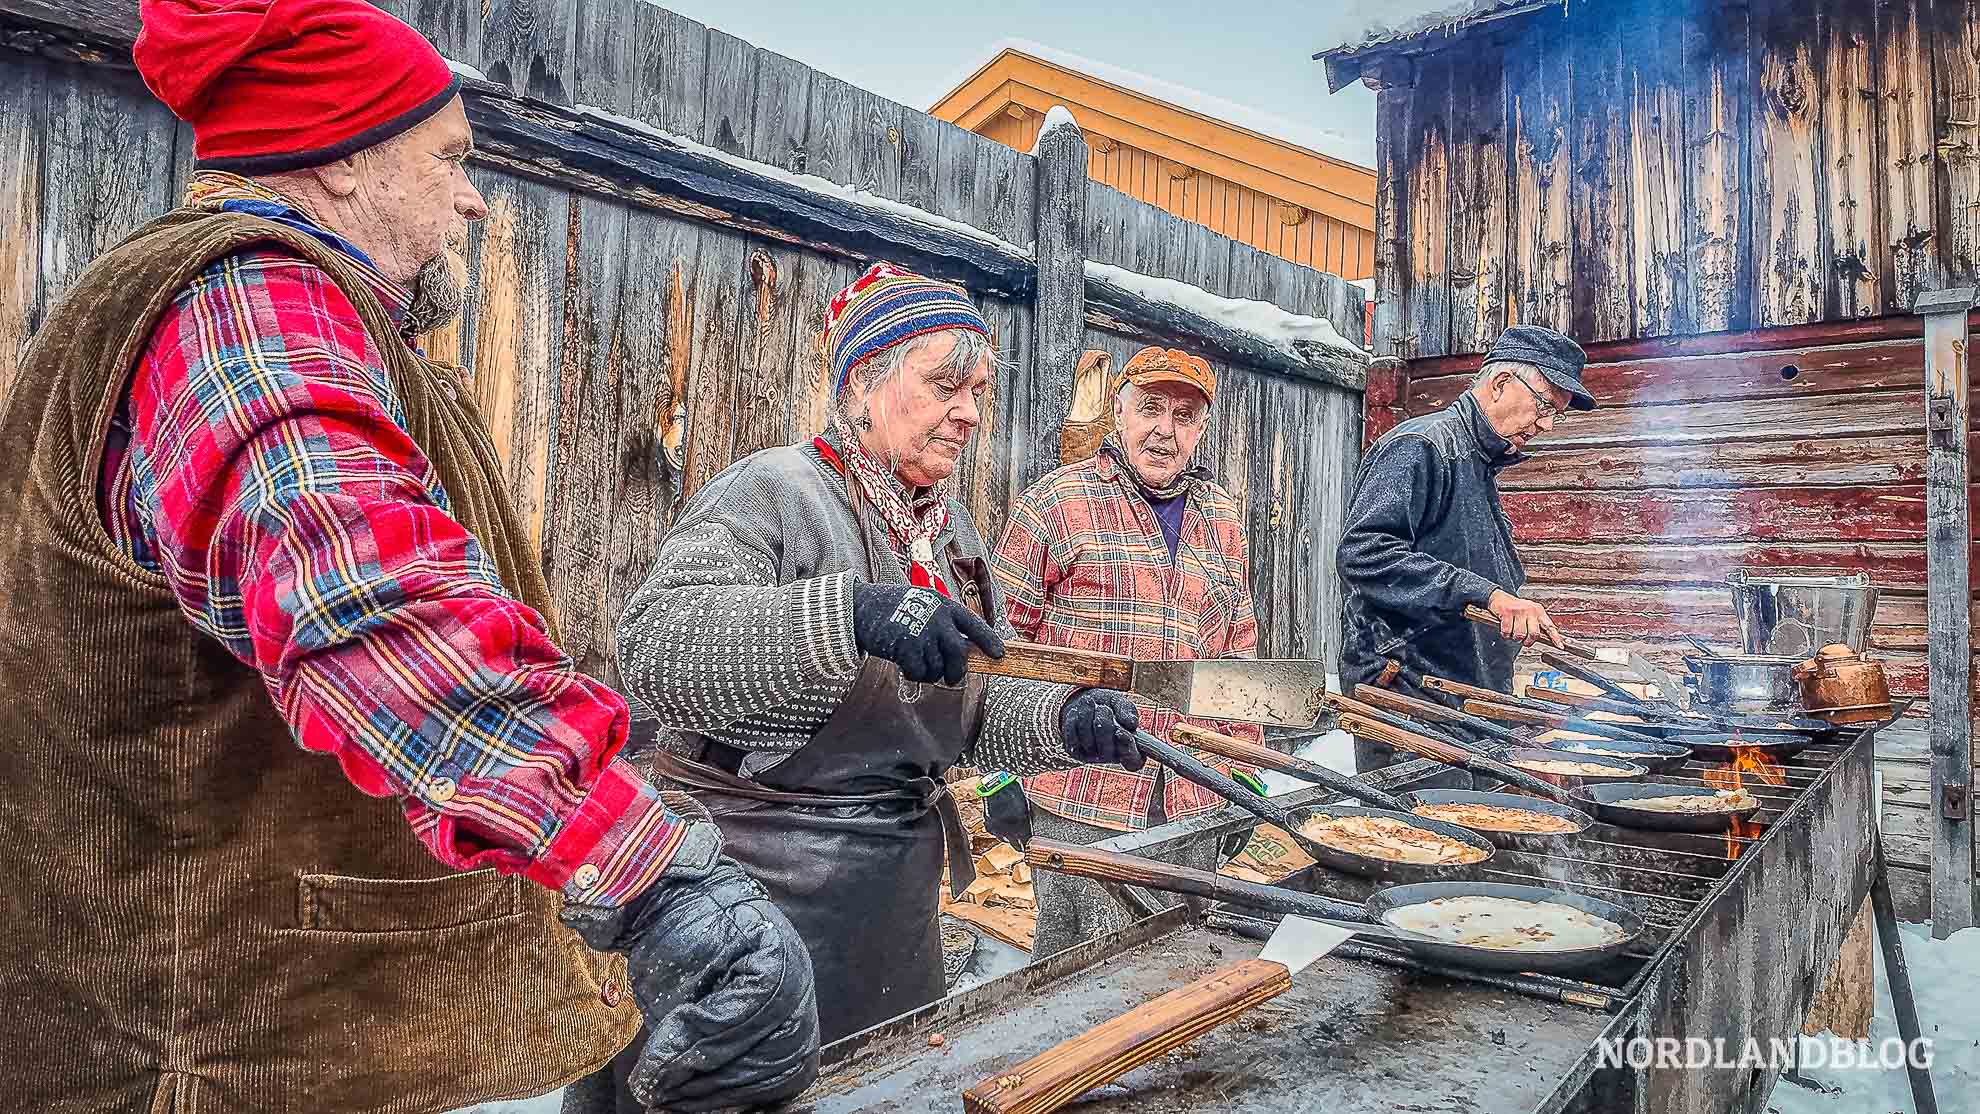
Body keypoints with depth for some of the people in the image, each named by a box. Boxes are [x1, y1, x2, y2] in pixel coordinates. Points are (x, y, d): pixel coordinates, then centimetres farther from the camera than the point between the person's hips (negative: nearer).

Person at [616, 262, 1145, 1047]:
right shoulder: (773, 490, -13)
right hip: (774, 887, -7)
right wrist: (850, 613, -39)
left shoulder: (950, 528, 11)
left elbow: (972, 709, 12)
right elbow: (654, 645, -28)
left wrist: (1061, 722, -8)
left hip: (905, 882, 8)